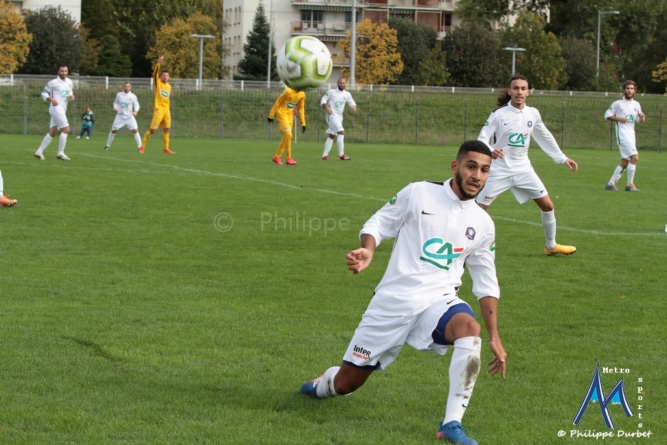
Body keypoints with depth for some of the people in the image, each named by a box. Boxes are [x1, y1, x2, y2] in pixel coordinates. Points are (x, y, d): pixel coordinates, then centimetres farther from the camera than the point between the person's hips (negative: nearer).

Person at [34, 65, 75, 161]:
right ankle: (60, 153, -10)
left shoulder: (69, 82, 13)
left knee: (52, 132, 8)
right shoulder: (53, 83, -7)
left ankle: (39, 151, 12)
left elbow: (70, 92, 27)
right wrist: (51, 100, -19)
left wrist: (71, 96, 4)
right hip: (56, 108, -8)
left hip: (62, 110, 8)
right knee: (66, 129, -14)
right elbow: (44, 93, -3)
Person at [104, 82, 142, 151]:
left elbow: (136, 105, 6)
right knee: (113, 130, 3)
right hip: (120, 116, 1)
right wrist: (115, 108, -10)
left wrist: (135, 111, -14)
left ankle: (140, 147, -8)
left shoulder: (133, 96, -3)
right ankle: (108, 145, 20)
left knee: (135, 130, -14)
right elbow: (115, 103, 11)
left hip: (129, 116, -1)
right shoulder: (119, 95, -1)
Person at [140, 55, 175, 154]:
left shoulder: (169, 86, 13)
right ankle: (142, 147, -1)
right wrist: (158, 63, -33)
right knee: (152, 129, -8)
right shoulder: (158, 82, -3)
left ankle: (165, 149, 13)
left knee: (166, 129, 6)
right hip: (158, 110, -6)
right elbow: (155, 73, -20)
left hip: (166, 110, 6)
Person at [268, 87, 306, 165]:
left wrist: (303, 123, 6)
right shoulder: (288, 91, -20)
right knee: (288, 134, -16)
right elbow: (278, 103, -12)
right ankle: (289, 158, -10)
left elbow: (301, 108, 9)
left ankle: (276, 157, 17)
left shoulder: (302, 94, -1)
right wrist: (271, 115, -7)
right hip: (282, 114, -7)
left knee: (286, 137, 5)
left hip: (290, 115, 7)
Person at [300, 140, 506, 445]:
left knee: (469, 328, -36)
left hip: (438, 301, 1)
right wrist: (367, 251, -21)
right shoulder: (419, 194, -2)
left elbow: (486, 283, 14)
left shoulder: (482, 224, 8)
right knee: (347, 383, 3)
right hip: (393, 300, -1)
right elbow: (378, 224, 3)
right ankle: (321, 386, 44)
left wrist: (494, 337, 7)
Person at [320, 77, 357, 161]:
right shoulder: (331, 92, -5)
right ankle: (341, 154, -19)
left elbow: (351, 102, 12)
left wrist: (354, 106, -12)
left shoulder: (347, 94, 8)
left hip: (339, 117, 7)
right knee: (341, 132, -19)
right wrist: (326, 108, -19)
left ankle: (324, 155, 20)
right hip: (332, 116, -7)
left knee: (332, 136, 12)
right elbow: (323, 100, -1)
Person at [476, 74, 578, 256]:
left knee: (547, 205, 7)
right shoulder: (499, 115, -13)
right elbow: (482, 138, -14)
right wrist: (489, 151, -36)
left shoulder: (533, 114, 1)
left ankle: (551, 246, 26)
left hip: (523, 169, 5)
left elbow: (545, 137, 16)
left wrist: (562, 158, 18)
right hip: (499, 170, -5)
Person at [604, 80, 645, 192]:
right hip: (622, 135, -7)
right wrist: (619, 119, -16)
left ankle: (611, 183, 16)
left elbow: (640, 120, 18)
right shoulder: (618, 103, -5)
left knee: (625, 162, 8)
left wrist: (642, 117, -6)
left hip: (631, 135, 7)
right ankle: (630, 184, -10)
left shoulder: (636, 105, 12)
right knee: (635, 157, -18)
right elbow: (607, 115, -1)